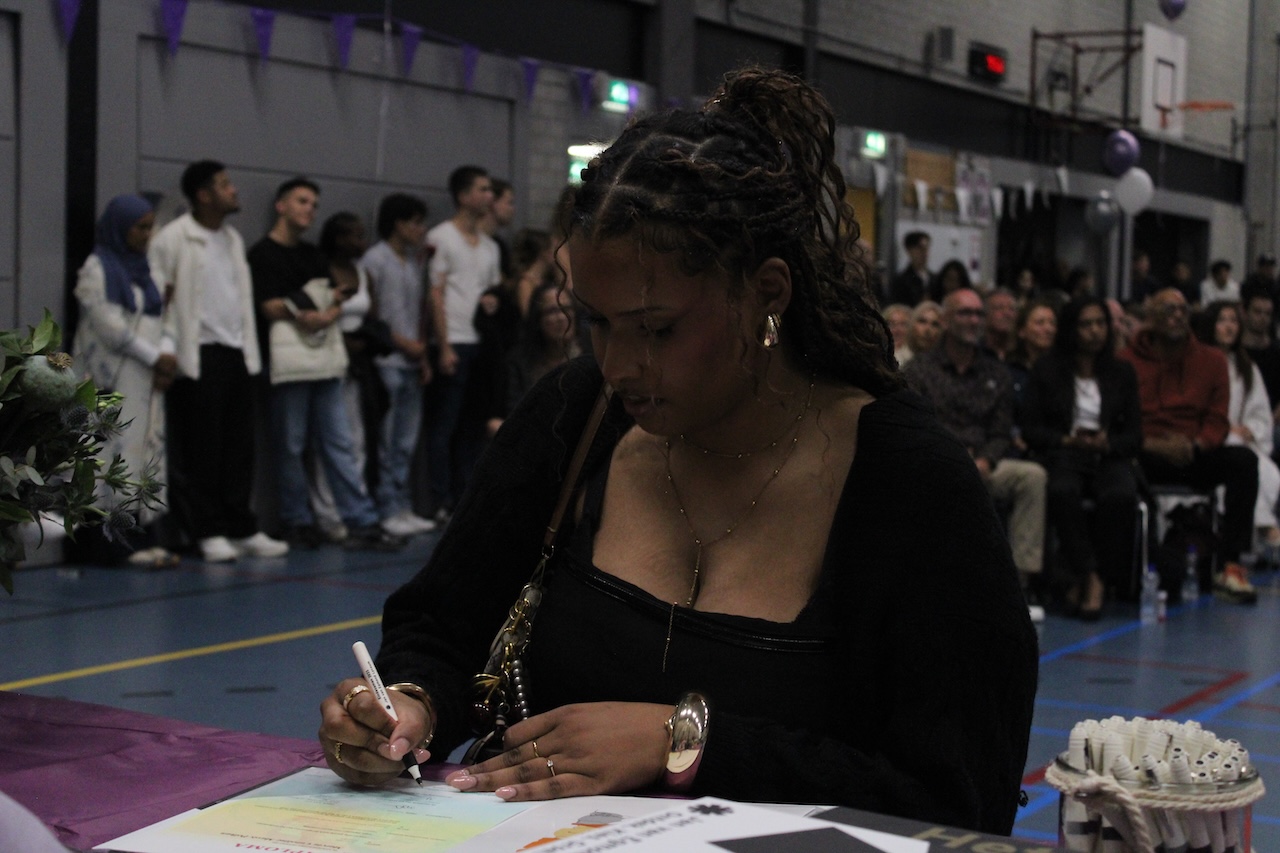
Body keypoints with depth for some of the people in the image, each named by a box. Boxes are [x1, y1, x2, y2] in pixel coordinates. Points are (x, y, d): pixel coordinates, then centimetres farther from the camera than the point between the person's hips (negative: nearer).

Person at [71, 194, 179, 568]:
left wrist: (167, 355, -6)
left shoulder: (143, 268, 16)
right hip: (113, 379, -7)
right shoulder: (98, 268, -5)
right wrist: (155, 358, -11)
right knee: (119, 453, -9)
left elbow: (160, 315, 13)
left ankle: (145, 539, -1)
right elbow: (109, 326, -12)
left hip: (147, 379, 7)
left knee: (147, 453, 1)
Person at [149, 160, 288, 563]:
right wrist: (168, 351, -13)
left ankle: (241, 529, 15)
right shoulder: (173, 239, -8)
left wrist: (250, 351, 14)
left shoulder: (233, 238, 16)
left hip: (237, 354, 7)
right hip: (200, 357, -7)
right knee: (200, 451, -1)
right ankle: (209, 532, 5)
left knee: (239, 448, 8)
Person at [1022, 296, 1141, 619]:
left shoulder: (1122, 373, 17)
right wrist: (1068, 440, -12)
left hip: (1109, 457, 2)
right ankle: (1089, 577, -31)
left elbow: (1134, 434, 11)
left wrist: (1107, 444, -10)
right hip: (1062, 456, -1)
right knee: (1063, 493, -38)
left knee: (1121, 496, -34)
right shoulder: (1046, 371, 11)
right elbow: (1031, 429, 5)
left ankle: (1088, 580, -24)